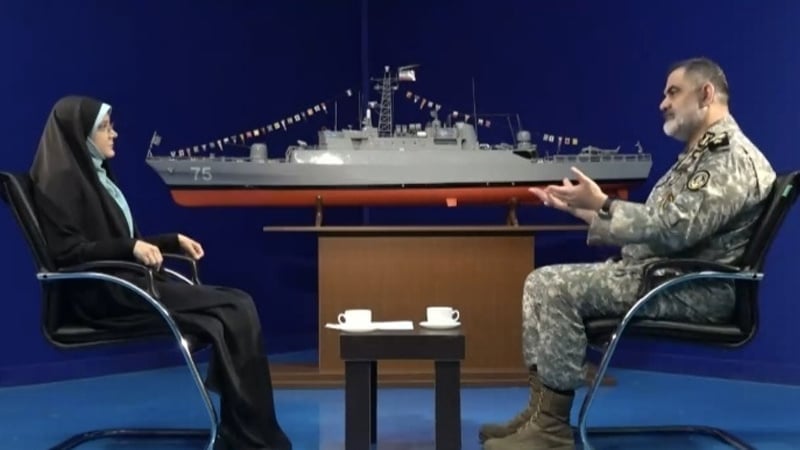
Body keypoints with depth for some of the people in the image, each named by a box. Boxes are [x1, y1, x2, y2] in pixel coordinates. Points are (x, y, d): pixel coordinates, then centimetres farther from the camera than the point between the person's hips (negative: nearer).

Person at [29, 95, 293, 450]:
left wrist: (174, 241, 13)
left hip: (126, 282, 9)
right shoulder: (61, 181, -7)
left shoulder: (96, 174, 20)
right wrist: (131, 247, -24)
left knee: (238, 305, -12)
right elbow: (67, 252, -16)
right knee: (234, 311, -20)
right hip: (104, 294, -9)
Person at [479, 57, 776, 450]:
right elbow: (653, 224, 19)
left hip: (694, 288, -10)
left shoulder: (732, 158, -15)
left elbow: (674, 229, -26)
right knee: (542, 281, 0)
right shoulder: (699, 154, 20)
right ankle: (541, 409, -2)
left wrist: (602, 205, -20)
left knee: (559, 290, -22)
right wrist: (580, 208, 13)